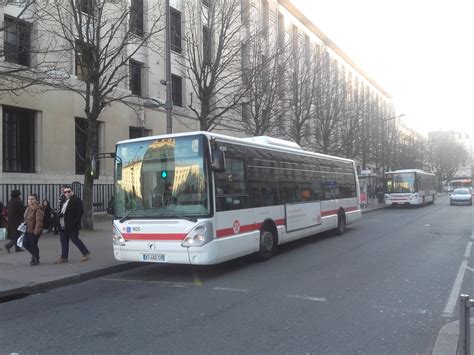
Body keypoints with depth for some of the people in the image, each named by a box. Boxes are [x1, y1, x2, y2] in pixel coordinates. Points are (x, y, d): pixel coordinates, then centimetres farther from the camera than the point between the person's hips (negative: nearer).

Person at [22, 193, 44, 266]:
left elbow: (39, 221, -22)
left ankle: (36, 260, 17)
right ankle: (34, 255, 31)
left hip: (34, 231, -8)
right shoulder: (28, 208, 10)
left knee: (33, 245, -2)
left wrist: (36, 231, -23)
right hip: (28, 230, 8)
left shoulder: (38, 209, -18)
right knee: (25, 244, 7)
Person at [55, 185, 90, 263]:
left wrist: (74, 223, -20)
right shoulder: (64, 201, 17)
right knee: (63, 242, 10)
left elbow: (80, 212, -17)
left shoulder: (76, 200, -10)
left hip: (71, 227, -8)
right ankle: (64, 257, 17)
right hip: (63, 226, 8)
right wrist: (60, 214, 1)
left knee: (75, 239, -1)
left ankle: (85, 253, 14)